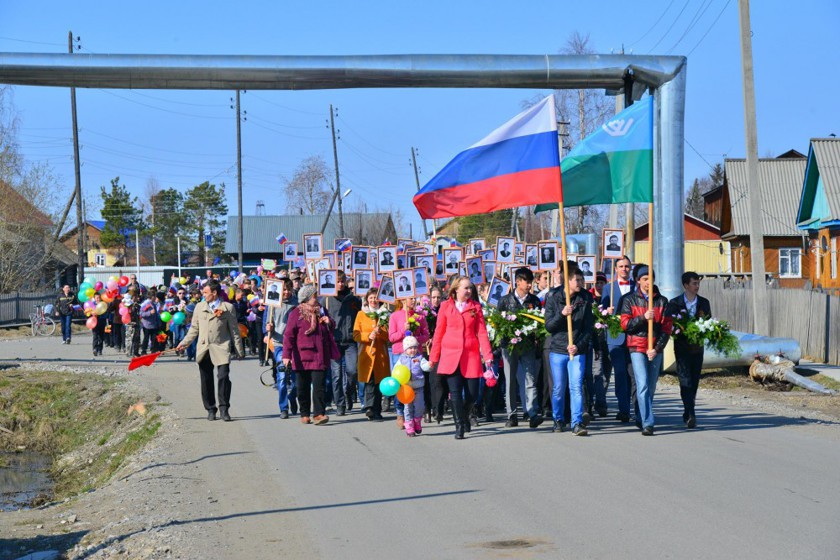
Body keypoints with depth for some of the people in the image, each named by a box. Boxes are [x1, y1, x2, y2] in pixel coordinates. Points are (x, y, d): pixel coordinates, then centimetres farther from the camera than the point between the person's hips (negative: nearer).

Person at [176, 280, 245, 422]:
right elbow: (194, 328, 18)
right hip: (203, 349, 4)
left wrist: (239, 350, 1)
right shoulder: (199, 307, 14)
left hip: (221, 348, -4)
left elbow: (234, 330, 4)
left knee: (223, 377, -14)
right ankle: (210, 410, 16)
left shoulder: (227, 307, 3)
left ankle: (224, 409, -3)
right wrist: (184, 343, 8)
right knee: (206, 381, 5)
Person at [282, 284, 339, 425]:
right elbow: (289, 335, -7)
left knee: (318, 385, -8)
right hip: (302, 358, -2)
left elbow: (331, 329, 27)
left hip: (320, 357, 2)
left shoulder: (322, 311, 12)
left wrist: (329, 322, 2)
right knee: (303, 387, 7)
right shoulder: (296, 313, -3)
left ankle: (319, 414, -12)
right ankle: (304, 414, 18)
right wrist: (287, 355, -15)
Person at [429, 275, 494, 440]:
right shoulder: (445, 306, 4)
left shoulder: (475, 307, 7)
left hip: (471, 356, 1)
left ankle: (464, 415, 32)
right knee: (455, 392, -8)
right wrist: (433, 357, 5)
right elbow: (439, 333, 7)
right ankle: (459, 426, 2)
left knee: (472, 393, 2)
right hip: (450, 355, -1)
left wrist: (487, 355, -7)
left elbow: (482, 332, 2)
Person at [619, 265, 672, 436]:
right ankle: (647, 423, -18)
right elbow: (625, 324, -2)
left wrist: (657, 348, -6)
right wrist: (643, 317, -17)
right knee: (643, 385, -14)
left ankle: (640, 418, 25)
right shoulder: (629, 300, 6)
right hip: (637, 347, -3)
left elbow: (667, 328, 5)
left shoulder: (662, 301, 9)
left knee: (651, 387, 8)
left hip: (656, 350, 3)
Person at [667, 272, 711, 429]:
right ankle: (690, 414, -21)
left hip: (698, 347, 4)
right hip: (682, 348, -4)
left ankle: (688, 414, 19)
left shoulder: (704, 303, 10)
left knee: (694, 382, 8)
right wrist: (682, 333, -16)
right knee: (686, 381, -13)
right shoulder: (674, 303, -1)